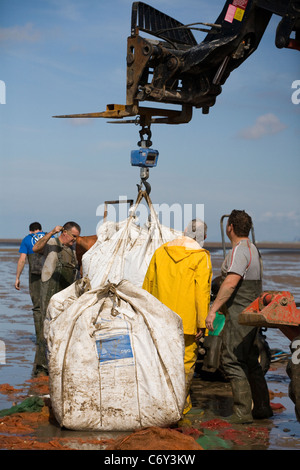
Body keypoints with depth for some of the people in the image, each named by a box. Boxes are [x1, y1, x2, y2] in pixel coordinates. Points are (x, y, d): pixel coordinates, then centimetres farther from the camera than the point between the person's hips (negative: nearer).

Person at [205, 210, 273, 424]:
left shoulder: (239, 250, -14)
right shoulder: (253, 249, 17)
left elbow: (230, 283, -26)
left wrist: (213, 310, -26)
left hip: (239, 315, -10)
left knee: (233, 361, -6)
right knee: (251, 361, 15)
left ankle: (243, 412, -6)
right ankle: (262, 407, 21)